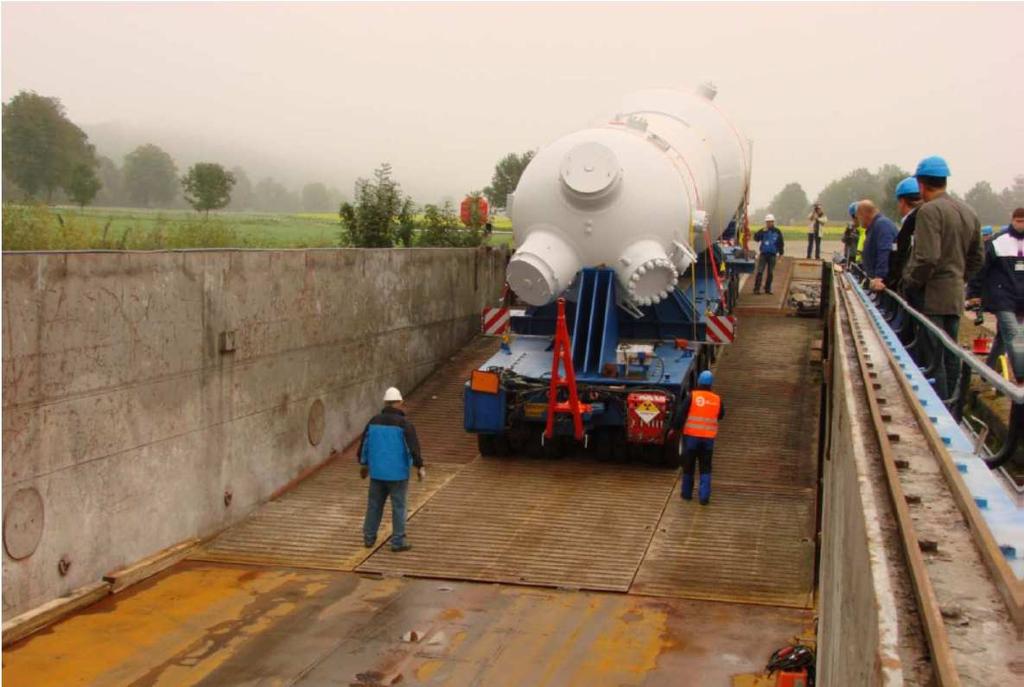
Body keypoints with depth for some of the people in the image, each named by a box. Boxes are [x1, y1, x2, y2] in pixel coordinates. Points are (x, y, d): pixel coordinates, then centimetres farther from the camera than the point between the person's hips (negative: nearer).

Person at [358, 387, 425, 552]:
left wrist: (363, 464, 23)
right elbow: (413, 446, -16)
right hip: (397, 473, -5)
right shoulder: (404, 423, -12)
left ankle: (369, 538, 22)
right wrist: (420, 467, -8)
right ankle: (398, 542, 6)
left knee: (374, 504, 15)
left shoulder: (374, 421, 3)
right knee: (398, 507, 3)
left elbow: (364, 443, 11)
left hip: (377, 472, 5)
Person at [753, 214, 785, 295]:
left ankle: (768, 288, 15)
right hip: (763, 254, -1)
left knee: (770, 273, 6)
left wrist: (781, 253, 7)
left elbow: (781, 243, 9)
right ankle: (756, 288, -8)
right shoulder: (763, 231, 1)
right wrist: (763, 231, -22)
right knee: (760, 271, -8)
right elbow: (756, 238, -12)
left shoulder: (777, 232, 3)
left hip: (772, 255, 1)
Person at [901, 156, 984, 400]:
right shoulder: (969, 213, 13)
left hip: (932, 296, -8)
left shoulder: (929, 211, -14)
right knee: (951, 357, 14)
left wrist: (910, 284, -10)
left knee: (932, 359, -4)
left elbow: (927, 258, -22)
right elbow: (977, 258, 18)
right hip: (956, 296, 8)